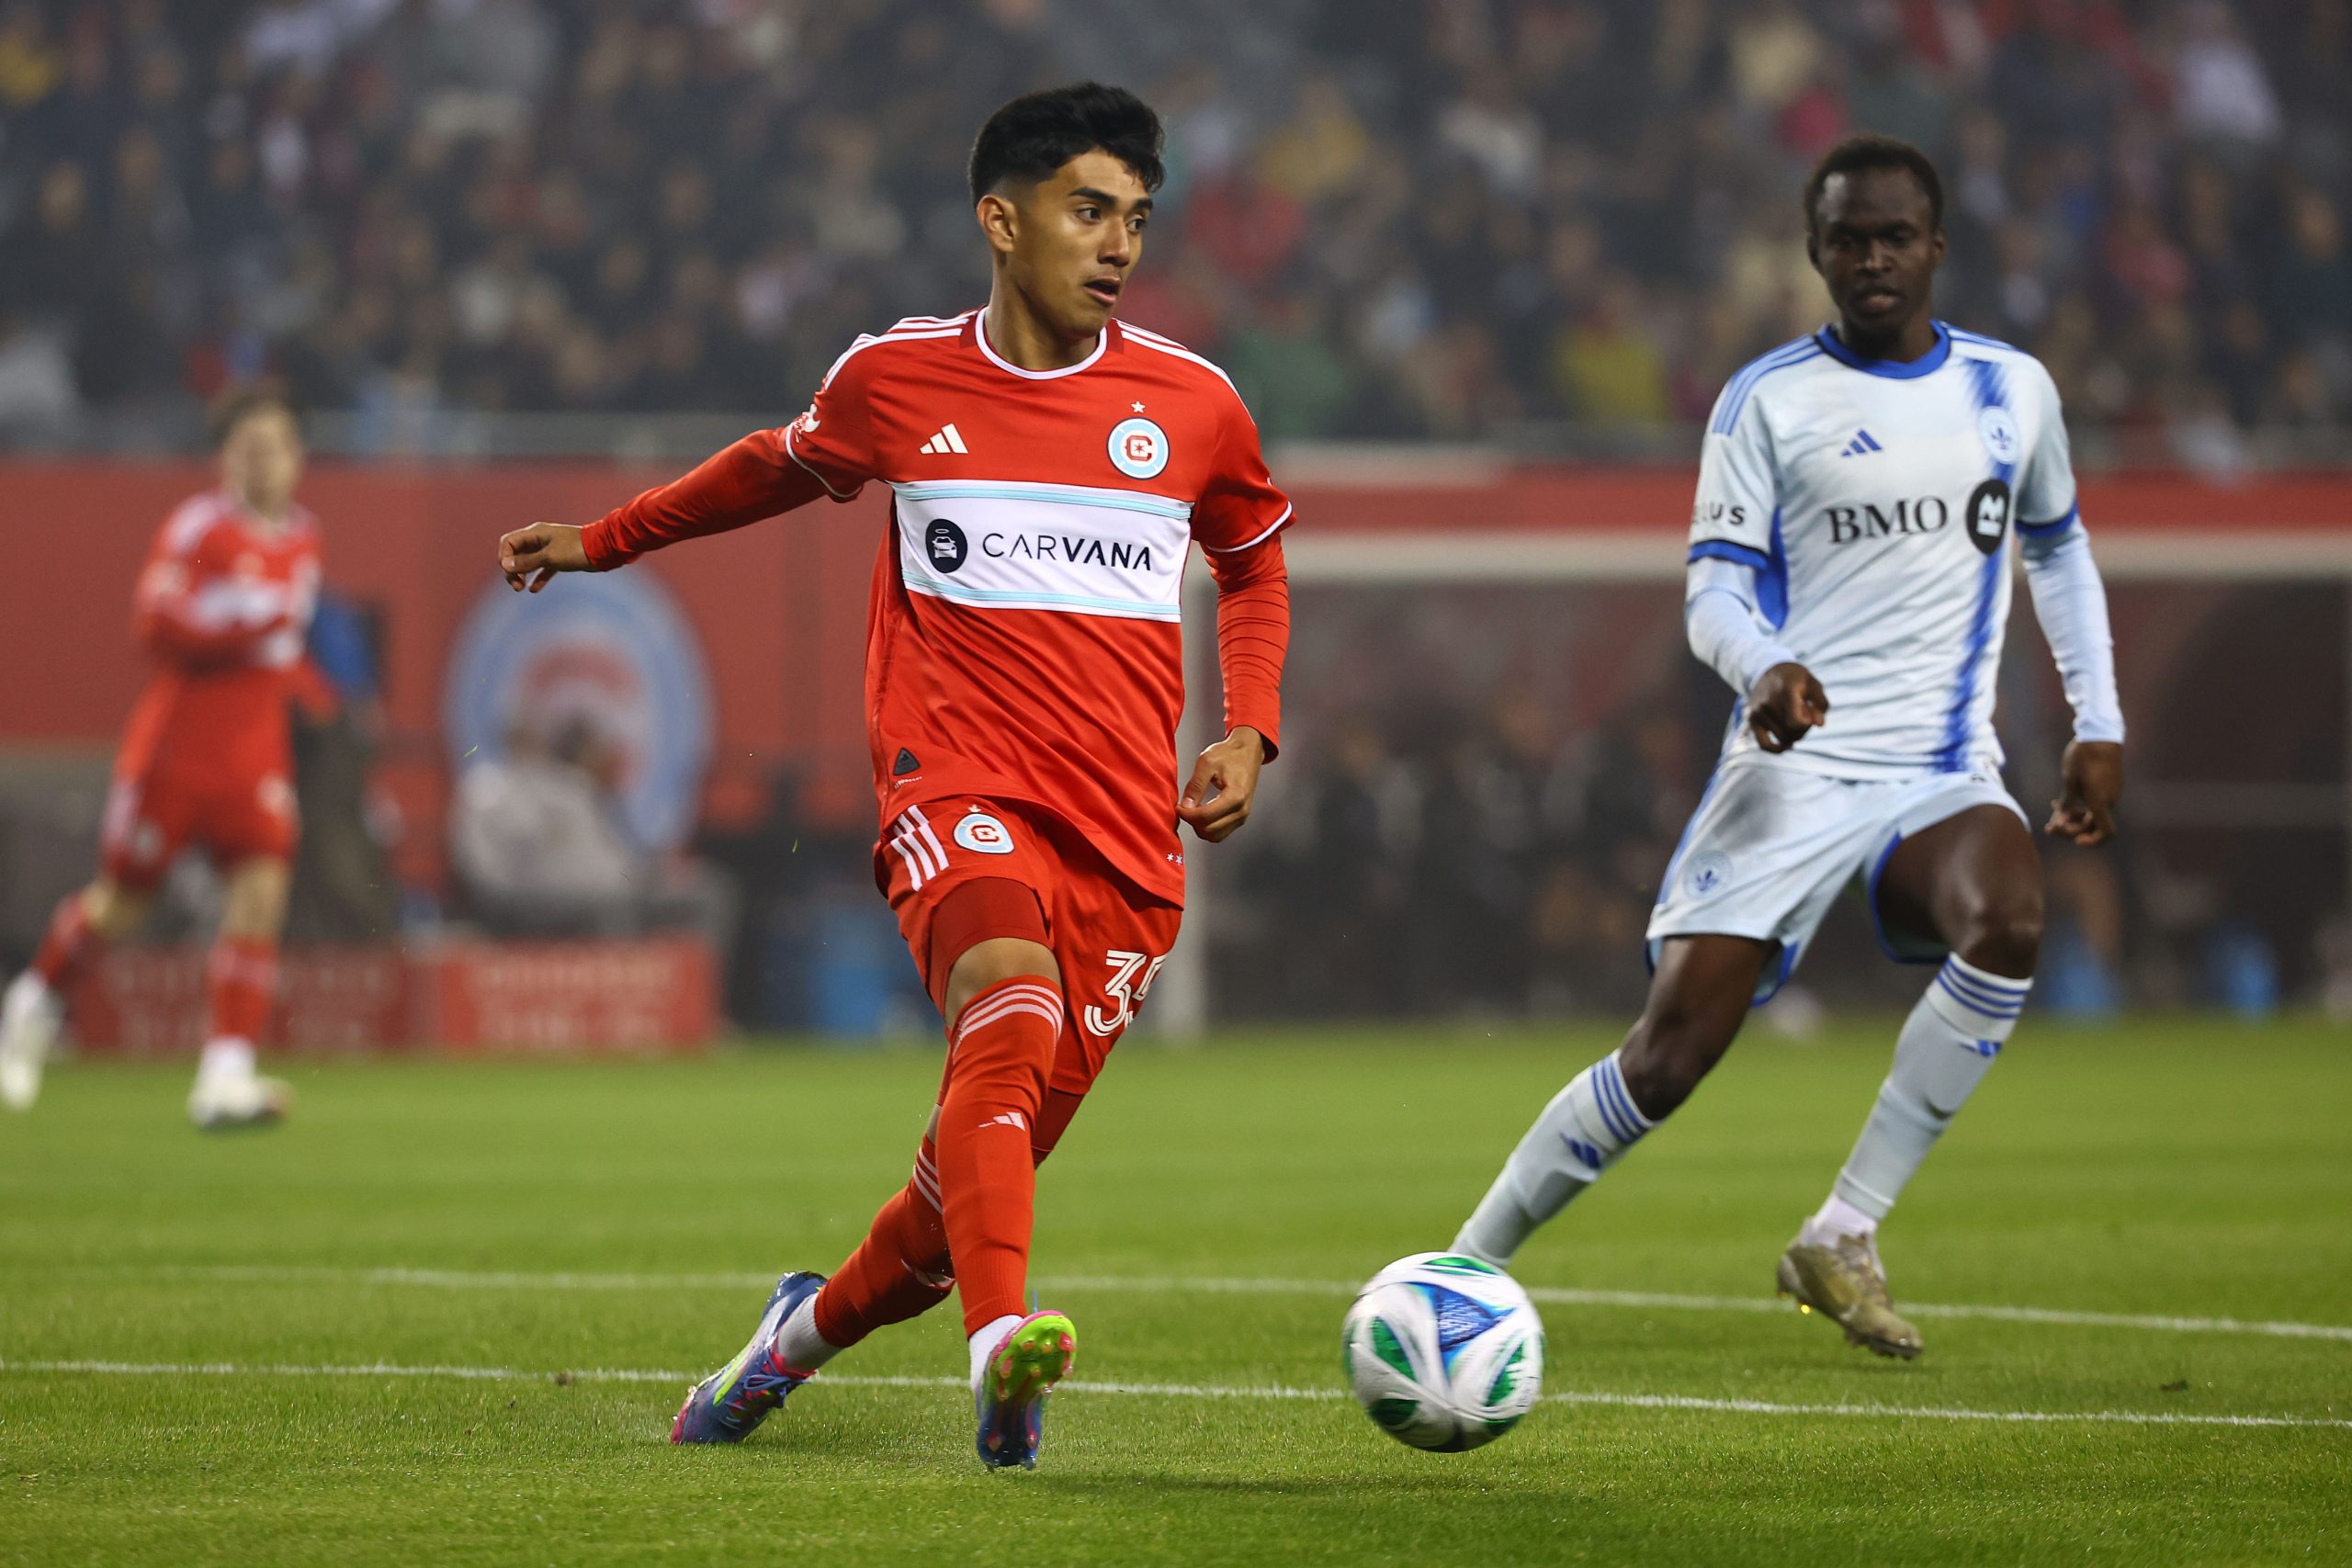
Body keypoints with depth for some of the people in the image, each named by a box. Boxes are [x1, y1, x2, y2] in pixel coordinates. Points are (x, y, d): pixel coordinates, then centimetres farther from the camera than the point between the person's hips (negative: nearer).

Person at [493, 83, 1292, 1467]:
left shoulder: (1194, 405, 6)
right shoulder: (896, 379, 5)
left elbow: (1255, 563, 25)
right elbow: (788, 468, 28)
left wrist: (1250, 737, 10)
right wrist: (608, 539, 36)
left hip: (1126, 834, 2)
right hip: (959, 788, -2)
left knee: (997, 1148, 3)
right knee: (1011, 1004, -34)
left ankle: (819, 1320, 34)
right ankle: (1003, 1343, -50)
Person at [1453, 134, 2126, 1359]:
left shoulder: (2013, 389, 11)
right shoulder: (1767, 400, 1)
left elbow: (2057, 549, 26)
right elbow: (1714, 588, -2)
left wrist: (2098, 722, 17)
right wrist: (1764, 667, -25)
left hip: (1945, 772, 2)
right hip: (1794, 766, -2)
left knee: (2007, 922, -32)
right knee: (1668, 1058, -11)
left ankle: (1840, 1240, -21)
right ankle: (1464, 1269, 9)